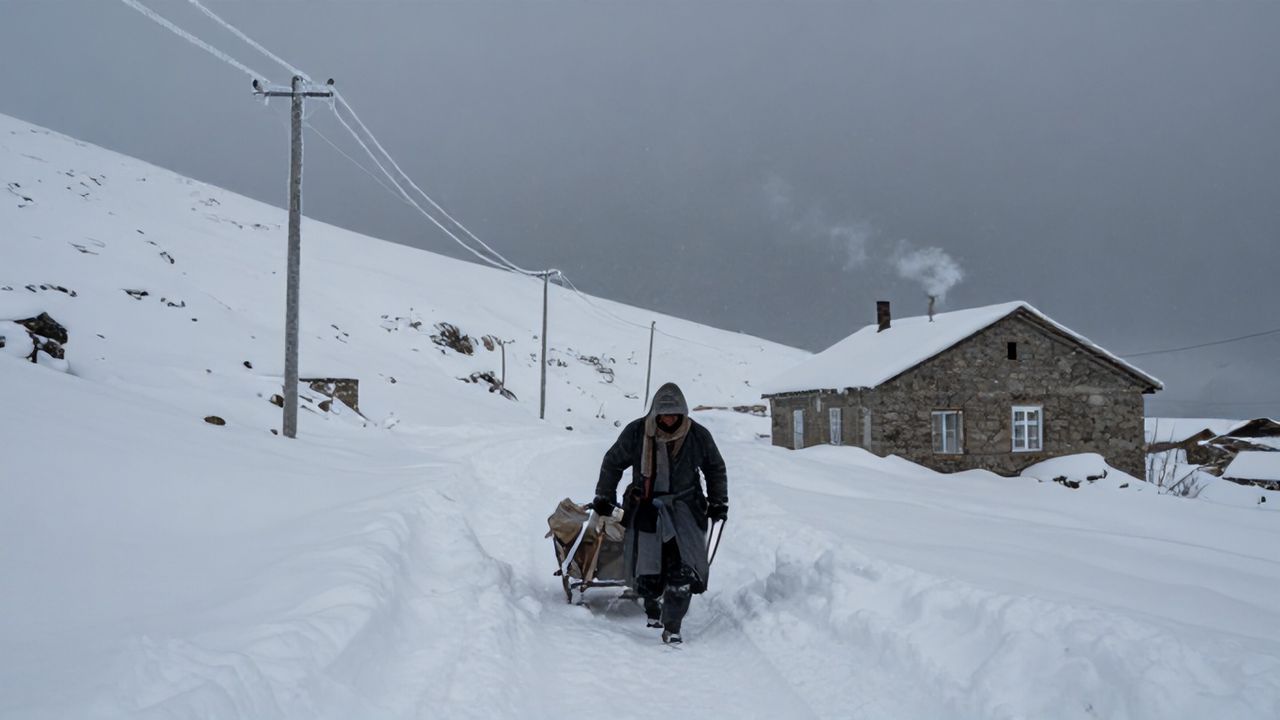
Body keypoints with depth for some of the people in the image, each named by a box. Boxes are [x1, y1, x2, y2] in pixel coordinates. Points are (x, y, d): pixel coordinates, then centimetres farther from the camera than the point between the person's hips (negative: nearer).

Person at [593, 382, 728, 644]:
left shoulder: (698, 436, -4)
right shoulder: (636, 432, -7)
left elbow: (716, 469, 14)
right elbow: (612, 463, 8)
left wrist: (718, 502, 14)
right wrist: (604, 498, 11)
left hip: (684, 507, 0)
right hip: (646, 507, 0)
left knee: (683, 570, -15)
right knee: (646, 573, -5)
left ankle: (672, 626, -4)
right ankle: (651, 604, 28)